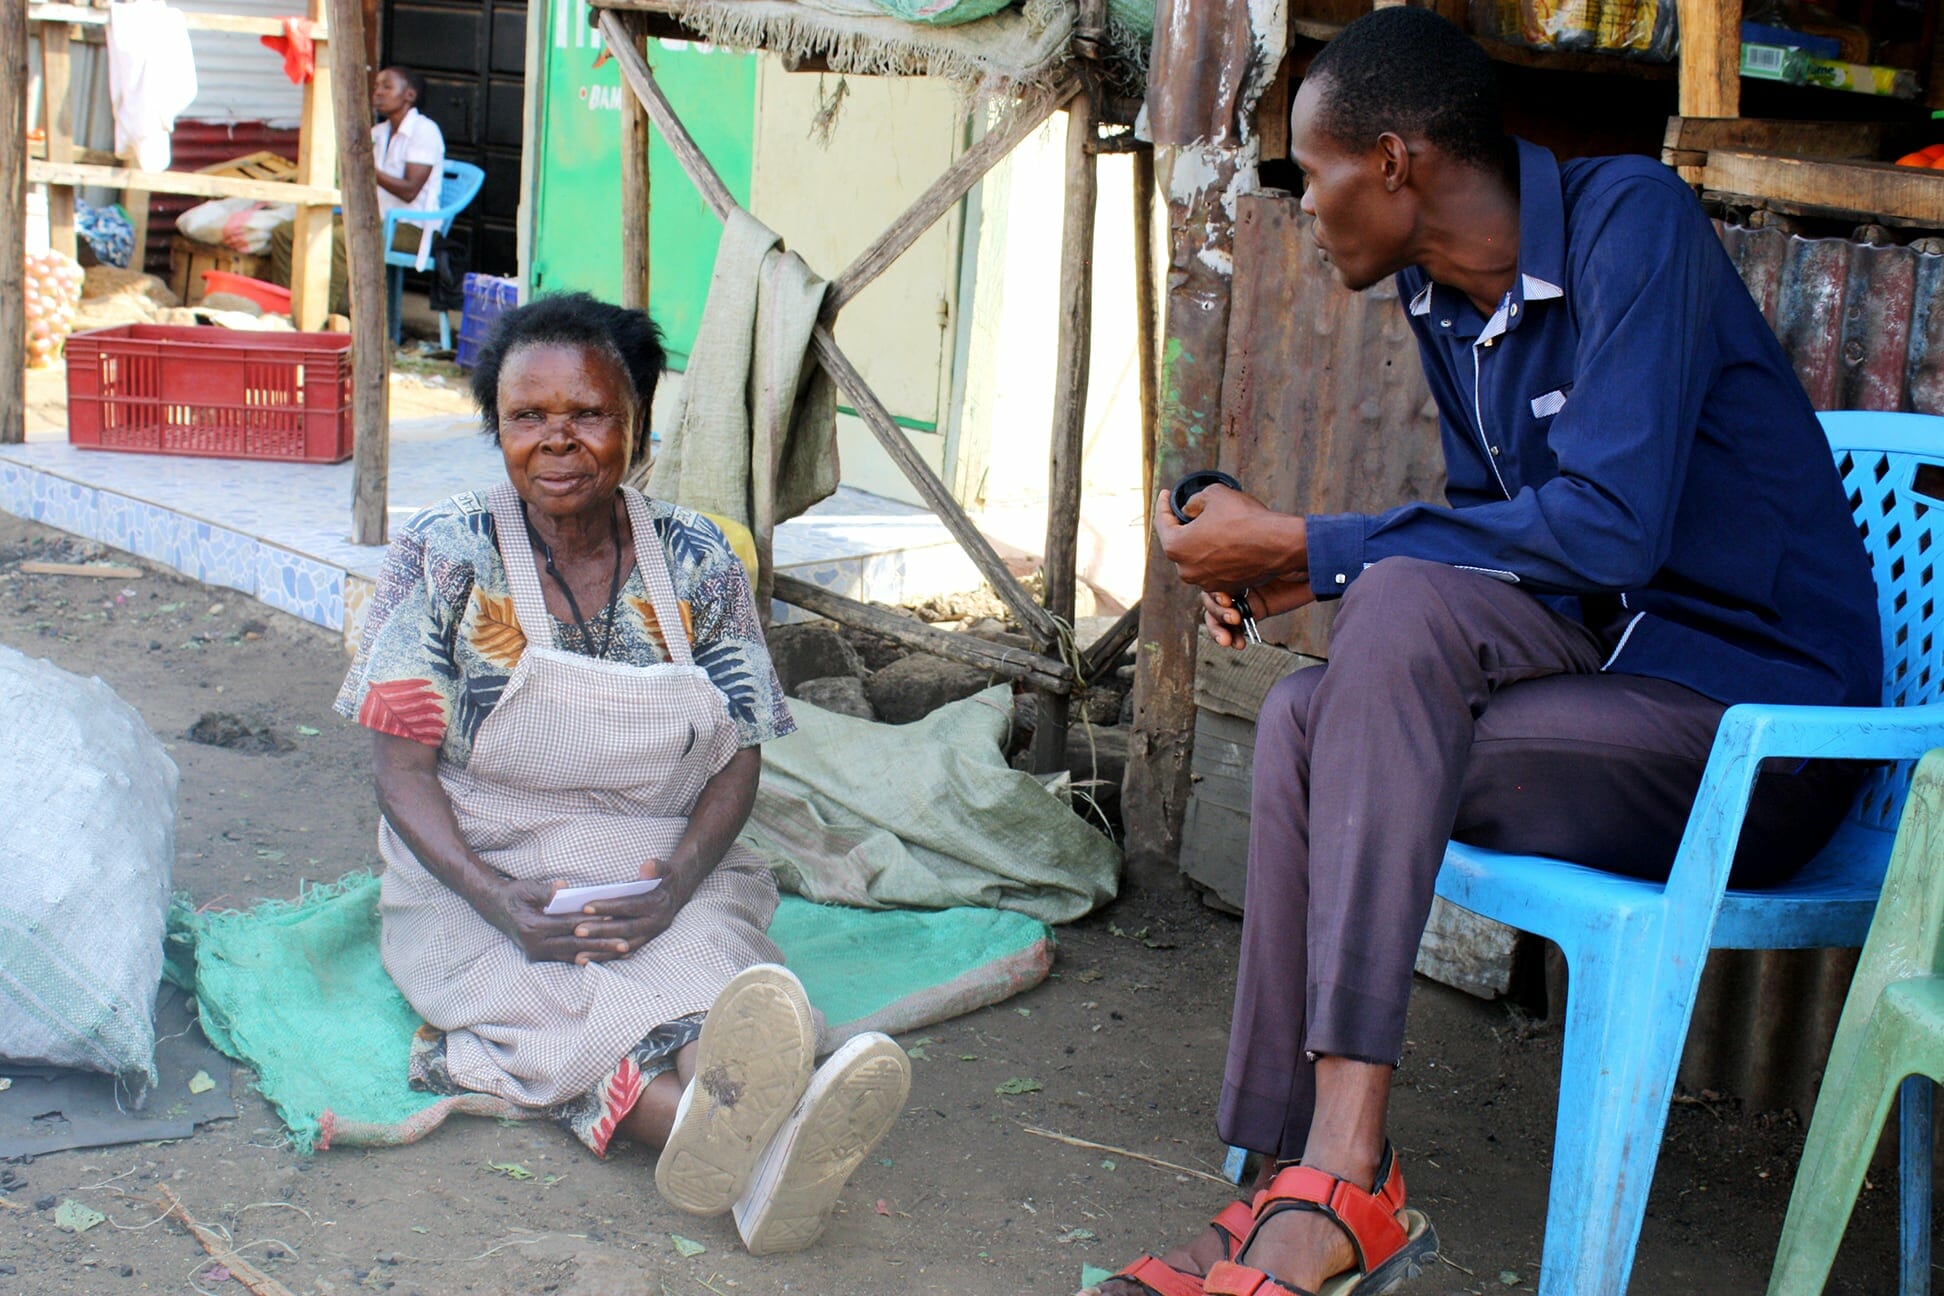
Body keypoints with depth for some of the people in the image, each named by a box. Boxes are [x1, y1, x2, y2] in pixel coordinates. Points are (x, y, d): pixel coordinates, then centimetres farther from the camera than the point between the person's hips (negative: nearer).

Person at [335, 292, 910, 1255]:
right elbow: (401, 765, -4)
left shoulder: (698, 564, 4)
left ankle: (727, 1136, -68)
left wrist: (674, 886, -19)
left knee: (712, 979, -35)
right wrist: (496, 899, -23)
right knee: (546, 999, -37)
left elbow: (738, 761, 3)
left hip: (669, 876, 2)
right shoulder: (446, 555, -1)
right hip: (480, 877, -2)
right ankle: (755, 1142, -65)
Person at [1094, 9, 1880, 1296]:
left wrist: (1307, 547, -20)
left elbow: (1605, 528, -26)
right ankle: (1315, 1191, -20)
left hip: (1758, 725, -7)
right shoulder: (1447, 296, 10)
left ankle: (1343, 1180, -32)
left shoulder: (1631, 218, -15)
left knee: (1405, 605, -28)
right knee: (1308, 721, -15)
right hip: (1613, 685, 8)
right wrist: (1295, 579, 1)